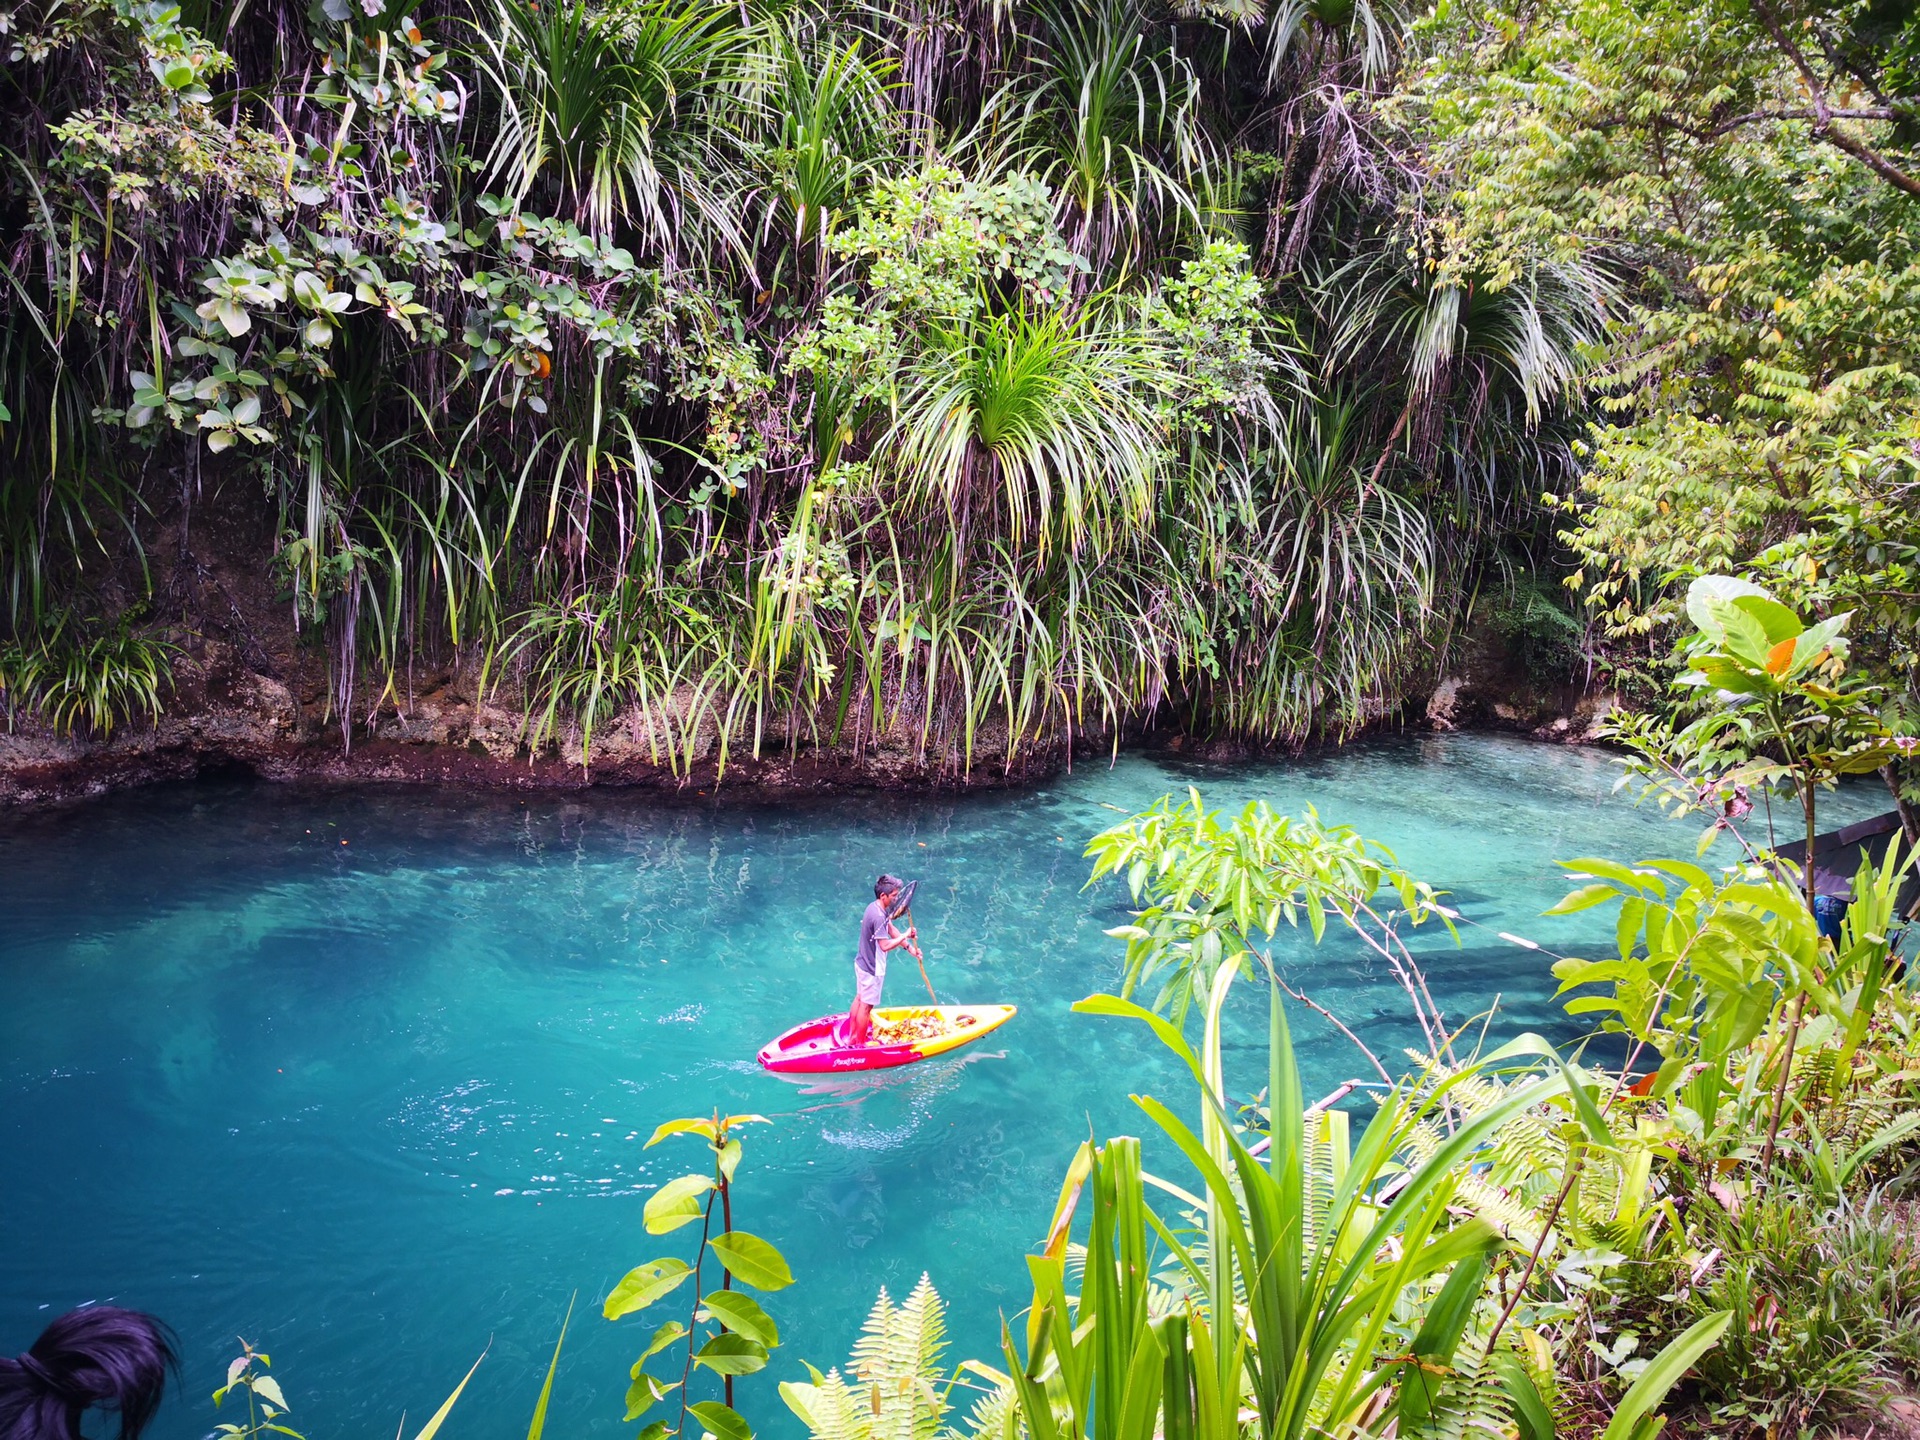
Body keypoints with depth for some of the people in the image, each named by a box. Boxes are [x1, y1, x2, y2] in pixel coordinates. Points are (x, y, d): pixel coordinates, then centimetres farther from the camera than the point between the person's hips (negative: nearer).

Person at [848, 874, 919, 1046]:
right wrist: (905, 936, -22)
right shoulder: (878, 917, -31)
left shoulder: (875, 908, 1)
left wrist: (910, 948, 3)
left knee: (859, 998, 22)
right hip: (872, 969, -10)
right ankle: (859, 1043, 20)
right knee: (866, 1005, 6)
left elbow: (891, 929, 8)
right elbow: (885, 945, -33)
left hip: (862, 963, 10)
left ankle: (852, 1035, 35)